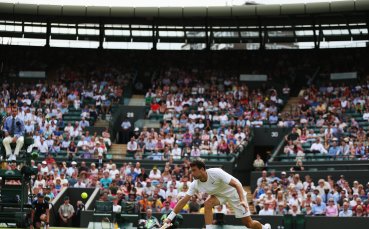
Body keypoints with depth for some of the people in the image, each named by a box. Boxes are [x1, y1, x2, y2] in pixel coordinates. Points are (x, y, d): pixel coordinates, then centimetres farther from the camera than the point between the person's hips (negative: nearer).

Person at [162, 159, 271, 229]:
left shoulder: (216, 173, -34)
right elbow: (183, 201, -15)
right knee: (207, 204, -26)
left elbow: (236, 184, -33)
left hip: (234, 192, -5)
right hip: (219, 194, 5)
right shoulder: (195, 184, -17)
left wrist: (242, 200, -47)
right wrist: (170, 217, -20)